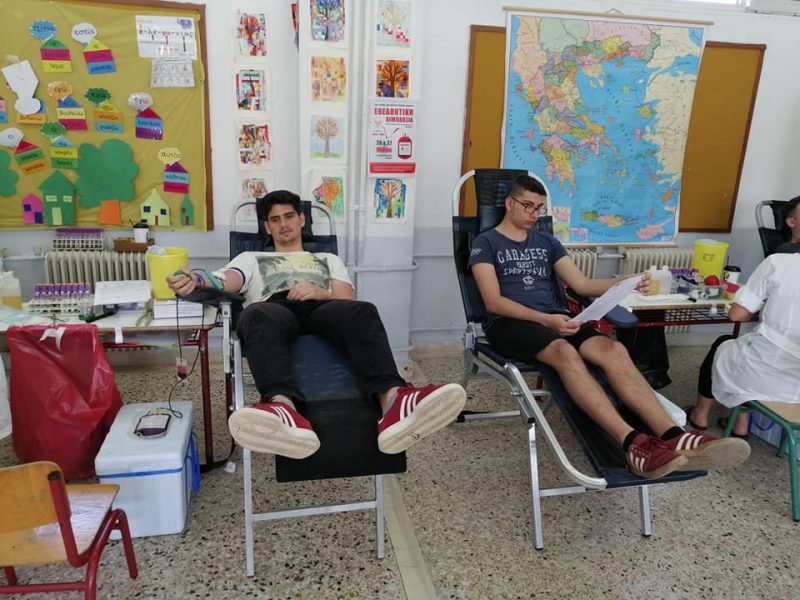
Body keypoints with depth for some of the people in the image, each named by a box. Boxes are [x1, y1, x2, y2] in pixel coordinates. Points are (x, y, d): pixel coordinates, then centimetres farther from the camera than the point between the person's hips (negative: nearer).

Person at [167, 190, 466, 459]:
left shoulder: (328, 259, 38)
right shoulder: (251, 258, 36)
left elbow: (347, 300, 19)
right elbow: (226, 281, 11)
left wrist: (321, 293, -6)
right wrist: (196, 281, -14)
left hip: (321, 311, 1)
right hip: (275, 311, -1)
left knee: (361, 312, -36)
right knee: (258, 315, -41)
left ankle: (393, 401, -62)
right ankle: (283, 409, -68)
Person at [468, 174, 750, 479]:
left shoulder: (546, 242, 22)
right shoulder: (486, 243, 5)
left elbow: (582, 284, 15)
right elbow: (493, 302, -8)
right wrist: (546, 320, -21)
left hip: (553, 319, 5)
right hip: (509, 323, -5)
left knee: (613, 350, -25)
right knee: (565, 353, -38)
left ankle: (673, 438, -42)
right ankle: (633, 443, -50)